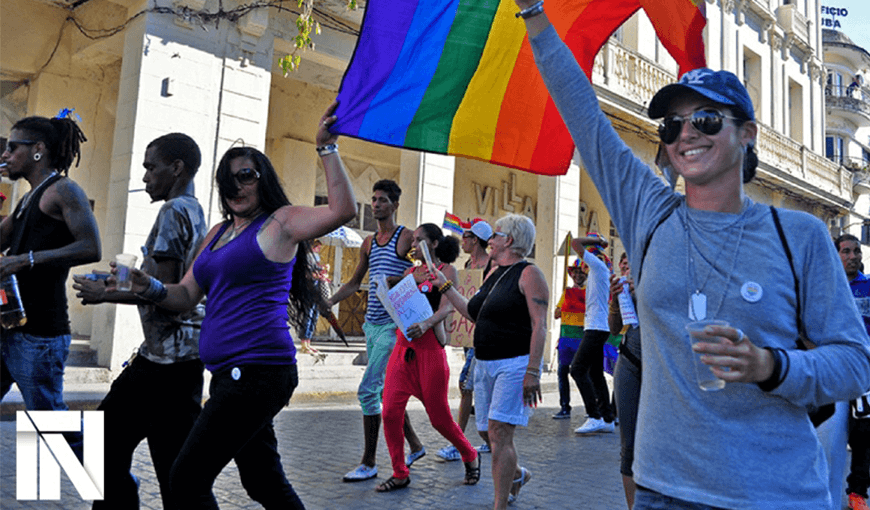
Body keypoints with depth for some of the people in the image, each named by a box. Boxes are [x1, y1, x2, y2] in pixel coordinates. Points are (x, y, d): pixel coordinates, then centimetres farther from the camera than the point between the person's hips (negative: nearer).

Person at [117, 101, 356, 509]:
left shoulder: (280, 222, -3)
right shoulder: (218, 233, 19)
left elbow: (343, 209, -18)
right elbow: (186, 296, 18)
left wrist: (327, 148, -17)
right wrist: (151, 288, -2)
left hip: (258, 370, -9)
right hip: (230, 373, 9)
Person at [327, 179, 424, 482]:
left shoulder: (406, 237, -5)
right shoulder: (368, 243, 16)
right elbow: (354, 283, 22)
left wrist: (398, 280, -23)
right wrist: (329, 302, 11)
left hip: (393, 325, -8)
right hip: (371, 324, 8)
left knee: (368, 389, -12)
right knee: (386, 389, 13)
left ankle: (369, 462, -1)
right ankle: (415, 445, 28)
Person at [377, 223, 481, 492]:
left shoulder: (446, 270, -1)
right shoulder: (411, 271, 16)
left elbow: (447, 306, -16)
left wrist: (426, 324, -34)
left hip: (430, 350, -5)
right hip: (403, 348, 6)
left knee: (439, 417, 3)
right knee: (390, 412, -3)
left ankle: (470, 457, 30)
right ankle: (400, 474, 13)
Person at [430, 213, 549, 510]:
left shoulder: (528, 274, -8)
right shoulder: (493, 276, 17)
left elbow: (539, 325, -15)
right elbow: (474, 314, 22)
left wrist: (532, 371, -21)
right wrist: (444, 286, 23)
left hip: (515, 363, -8)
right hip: (484, 364, 8)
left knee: (499, 434, -11)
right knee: (495, 435, 13)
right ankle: (517, 475, 40)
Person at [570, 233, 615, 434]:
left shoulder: (599, 266, -10)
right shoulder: (599, 270, 17)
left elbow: (575, 243, -12)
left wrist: (596, 240, -2)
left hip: (596, 328, -10)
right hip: (597, 328, 10)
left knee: (578, 369, -12)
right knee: (595, 374, 12)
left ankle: (595, 417, -11)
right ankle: (607, 419, 16)